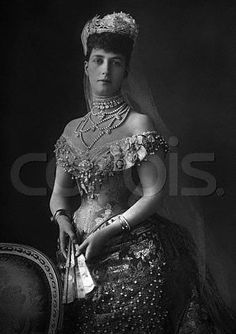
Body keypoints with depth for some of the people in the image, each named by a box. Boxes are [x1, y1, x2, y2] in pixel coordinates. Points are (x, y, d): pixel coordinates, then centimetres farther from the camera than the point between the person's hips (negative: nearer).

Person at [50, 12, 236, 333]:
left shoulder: (139, 124, -7)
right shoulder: (73, 129, 9)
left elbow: (154, 195, -11)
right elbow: (60, 191, 13)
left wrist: (107, 231, -16)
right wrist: (62, 217, -8)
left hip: (132, 253, -5)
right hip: (79, 247, 5)